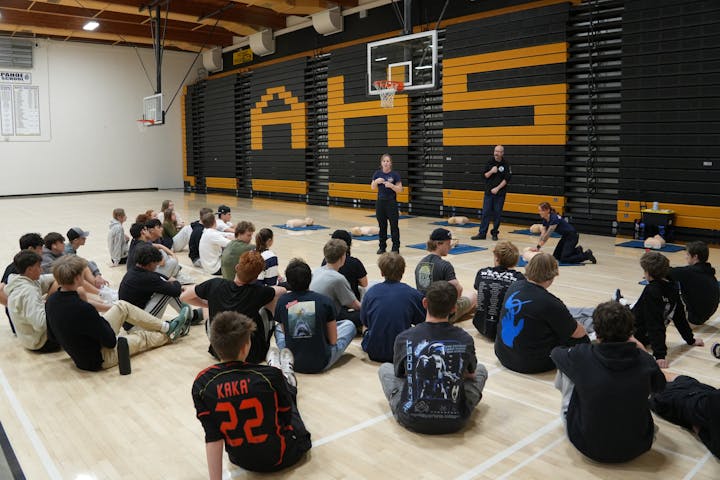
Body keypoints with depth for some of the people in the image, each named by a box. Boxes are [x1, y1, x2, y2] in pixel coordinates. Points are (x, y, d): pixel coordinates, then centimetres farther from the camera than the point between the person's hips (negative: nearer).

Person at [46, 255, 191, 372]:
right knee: (142, 336, 13)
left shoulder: (51, 301, -10)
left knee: (123, 306, 10)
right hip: (98, 360, -7)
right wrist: (102, 321, -4)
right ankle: (170, 334, 42)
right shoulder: (82, 308, -35)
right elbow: (111, 341, -23)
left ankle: (166, 327, 20)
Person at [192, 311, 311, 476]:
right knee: (287, 389, 26)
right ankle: (286, 377, 60)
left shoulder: (202, 383, -19)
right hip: (281, 456, -3)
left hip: (241, 460, 3)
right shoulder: (269, 375, -24)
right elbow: (286, 419, -7)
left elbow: (212, 438, -19)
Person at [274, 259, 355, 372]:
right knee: (349, 325, 19)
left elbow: (285, 331, 6)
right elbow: (333, 340, -6)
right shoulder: (324, 301, -13)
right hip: (321, 364, -2)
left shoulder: (282, 301, -8)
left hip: (292, 363, 2)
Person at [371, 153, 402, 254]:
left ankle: (396, 247, 5)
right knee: (382, 225, 9)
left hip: (391, 203, -3)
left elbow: (400, 190, -6)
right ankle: (382, 247, 18)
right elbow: (373, 188, 8)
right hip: (380, 202, 3)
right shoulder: (377, 173, 4)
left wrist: (391, 185, -22)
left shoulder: (395, 174, -6)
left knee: (394, 226, -2)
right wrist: (376, 181, -11)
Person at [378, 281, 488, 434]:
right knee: (481, 369, 23)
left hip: (412, 421, 0)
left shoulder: (404, 338, -10)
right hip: (455, 422, 1)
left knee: (385, 368, 24)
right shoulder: (465, 339, -8)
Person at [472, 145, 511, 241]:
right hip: (488, 192, 2)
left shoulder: (506, 164, -3)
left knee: (497, 214, 3)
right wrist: (491, 171, -14)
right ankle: (482, 233, 3)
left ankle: (495, 233, 14)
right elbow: (484, 176, 6)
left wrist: (497, 188, -12)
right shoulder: (490, 162, 5)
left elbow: (507, 179, -7)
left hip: (500, 193, -2)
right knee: (486, 213, 0)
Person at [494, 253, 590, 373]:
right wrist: (582, 328, 17)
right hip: (531, 364, -7)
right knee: (582, 339, 5)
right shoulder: (550, 303, -22)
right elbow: (578, 333, -7)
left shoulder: (514, 287, -3)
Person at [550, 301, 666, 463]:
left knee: (566, 366, 8)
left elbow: (555, 352, 3)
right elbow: (659, 386, 9)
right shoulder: (644, 360, -14)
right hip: (637, 447, 2)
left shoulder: (582, 356, -21)